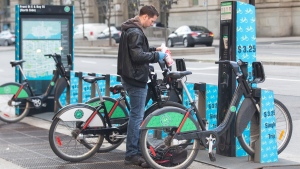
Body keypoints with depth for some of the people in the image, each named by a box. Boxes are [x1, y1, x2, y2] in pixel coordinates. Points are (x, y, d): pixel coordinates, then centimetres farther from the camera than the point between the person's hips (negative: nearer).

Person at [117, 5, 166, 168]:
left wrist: (154, 49, 12)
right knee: (137, 115, -7)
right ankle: (132, 154, -3)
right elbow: (137, 56, -25)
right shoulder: (135, 32, -18)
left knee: (137, 114, 15)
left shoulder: (132, 29, 16)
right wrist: (157, 56, -14)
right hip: (136, 78, -11)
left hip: (133, 77, 11)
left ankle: (137, 149, 23)